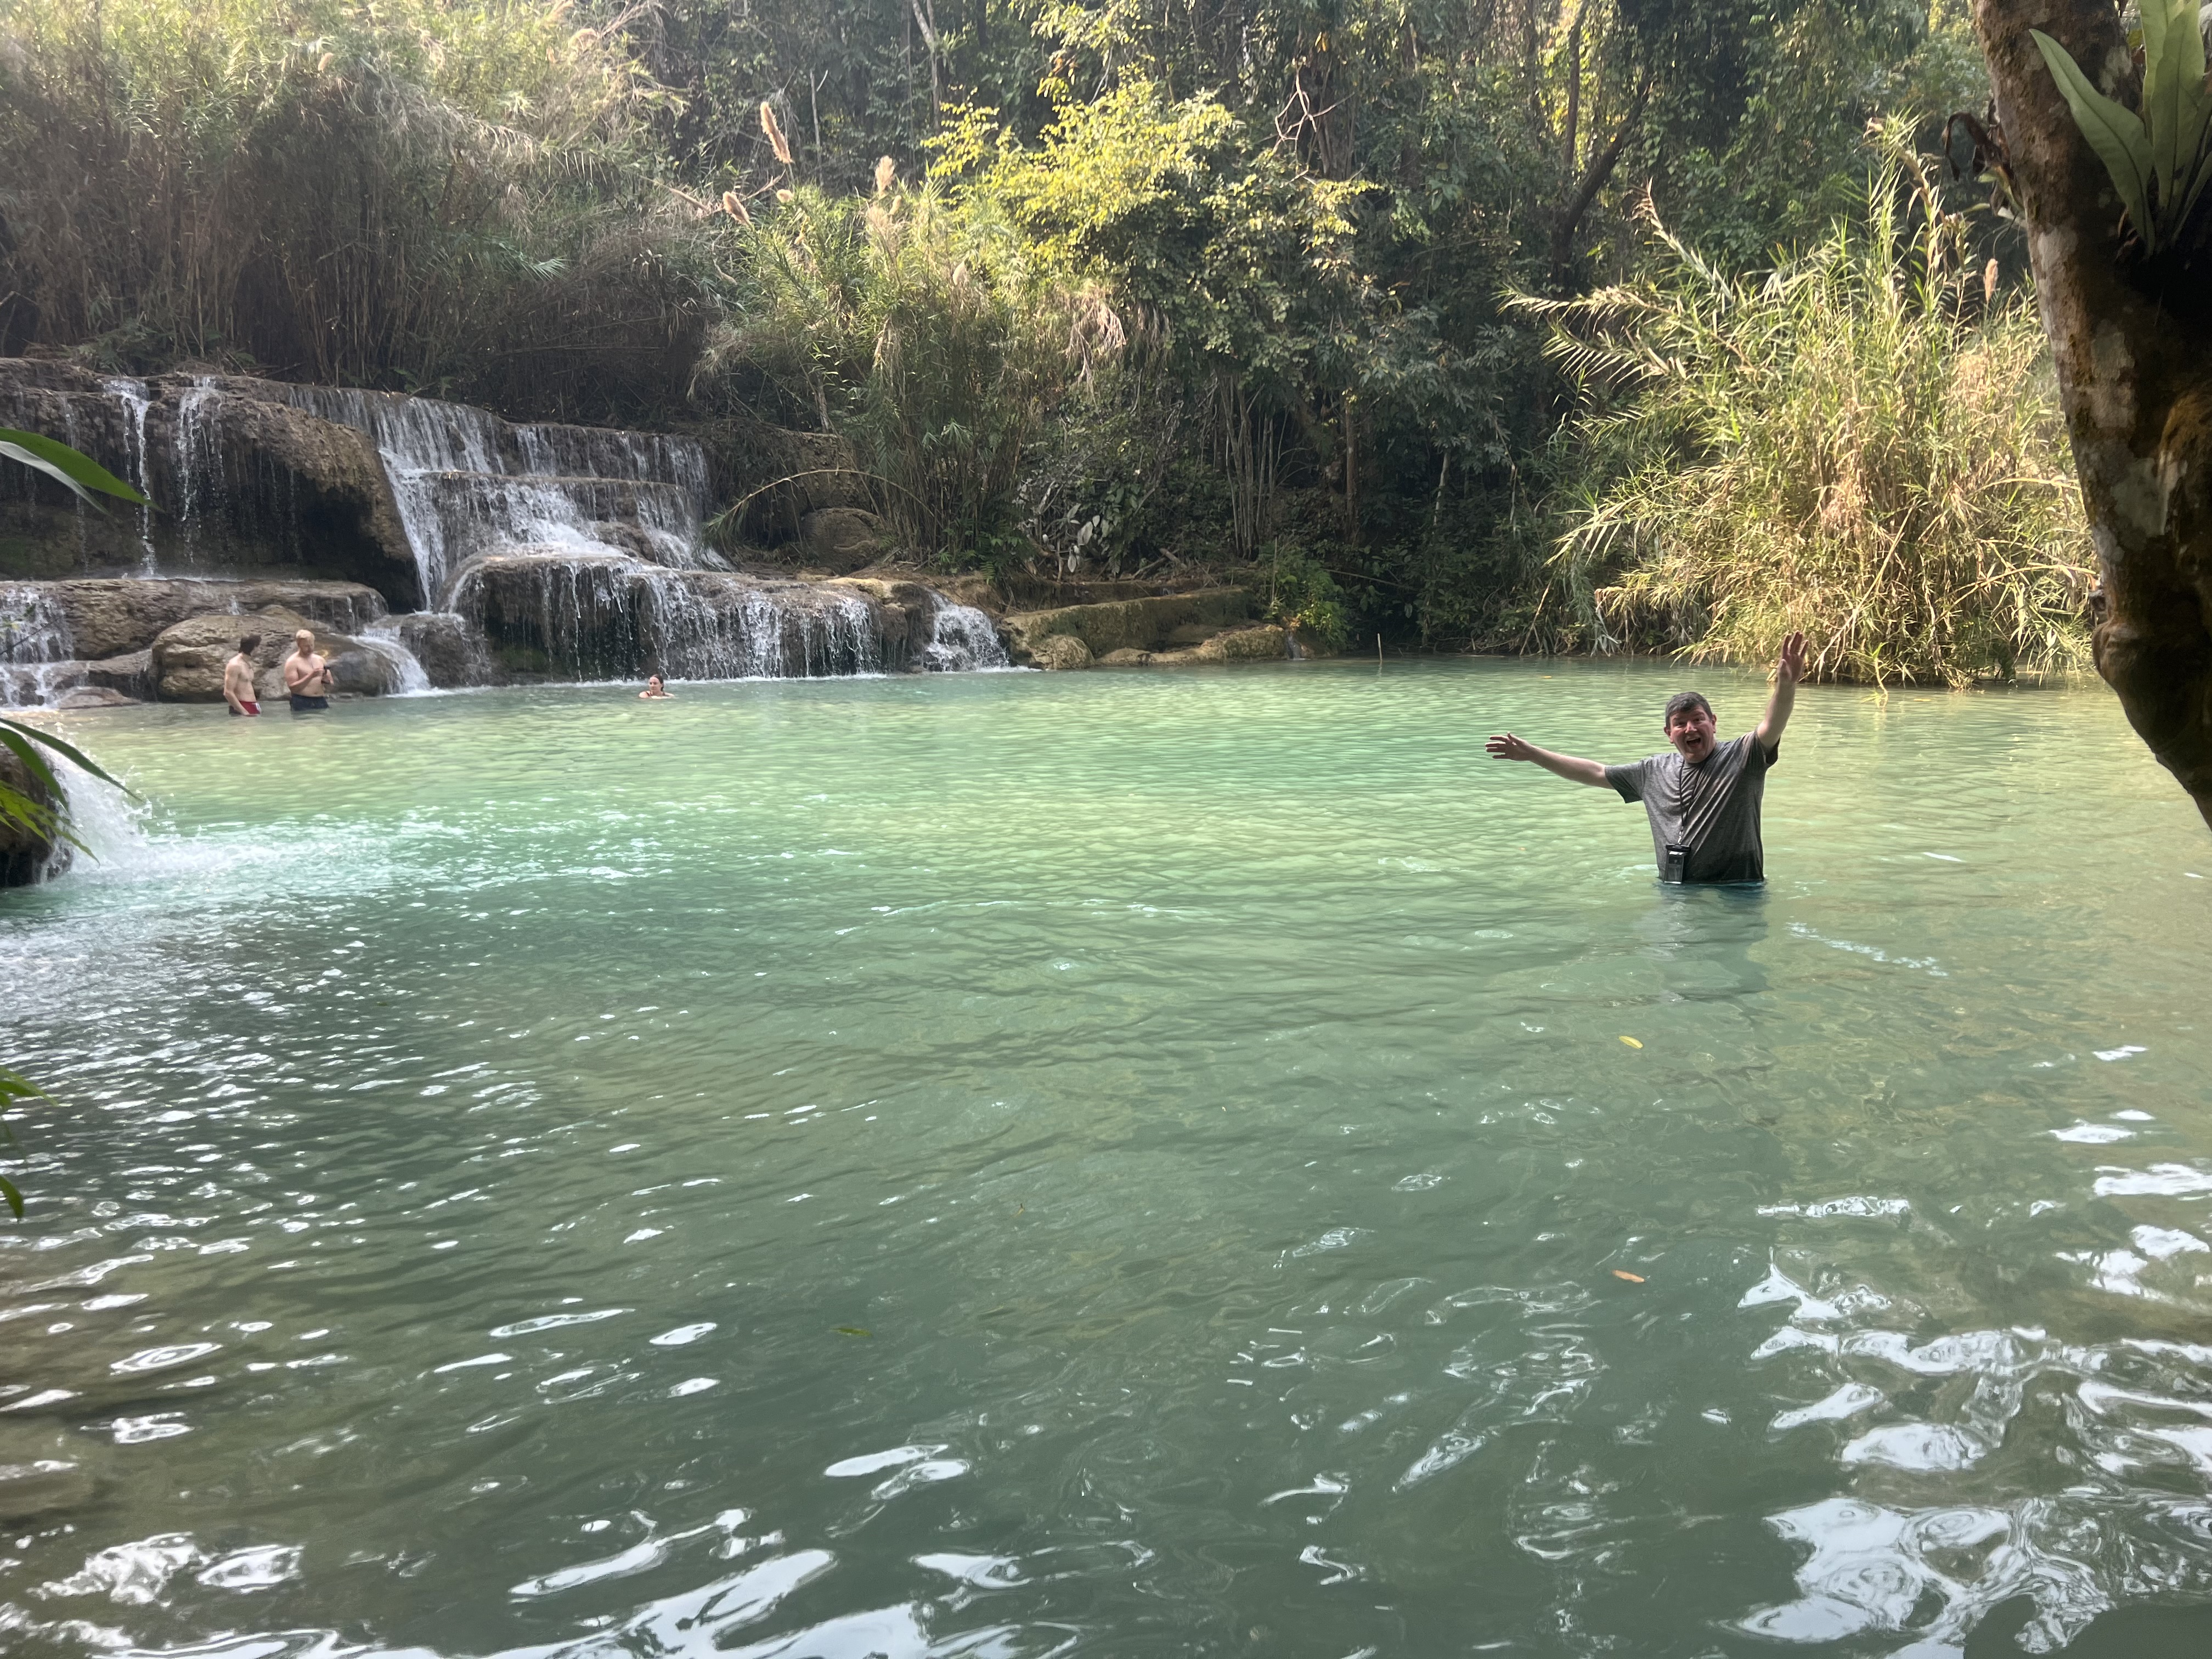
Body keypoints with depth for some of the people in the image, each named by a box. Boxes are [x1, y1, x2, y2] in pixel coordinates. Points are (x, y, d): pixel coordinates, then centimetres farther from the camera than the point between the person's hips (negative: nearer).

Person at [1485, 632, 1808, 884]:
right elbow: (1594, 772, 22)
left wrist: (1785, 685, -43)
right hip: (1673, 896, 5)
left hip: (1737, 897, -5)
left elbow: (1771, 727, -21)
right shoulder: (1654, 771, 15)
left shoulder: (1741, 757, -1)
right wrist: (1531, 753, 21)